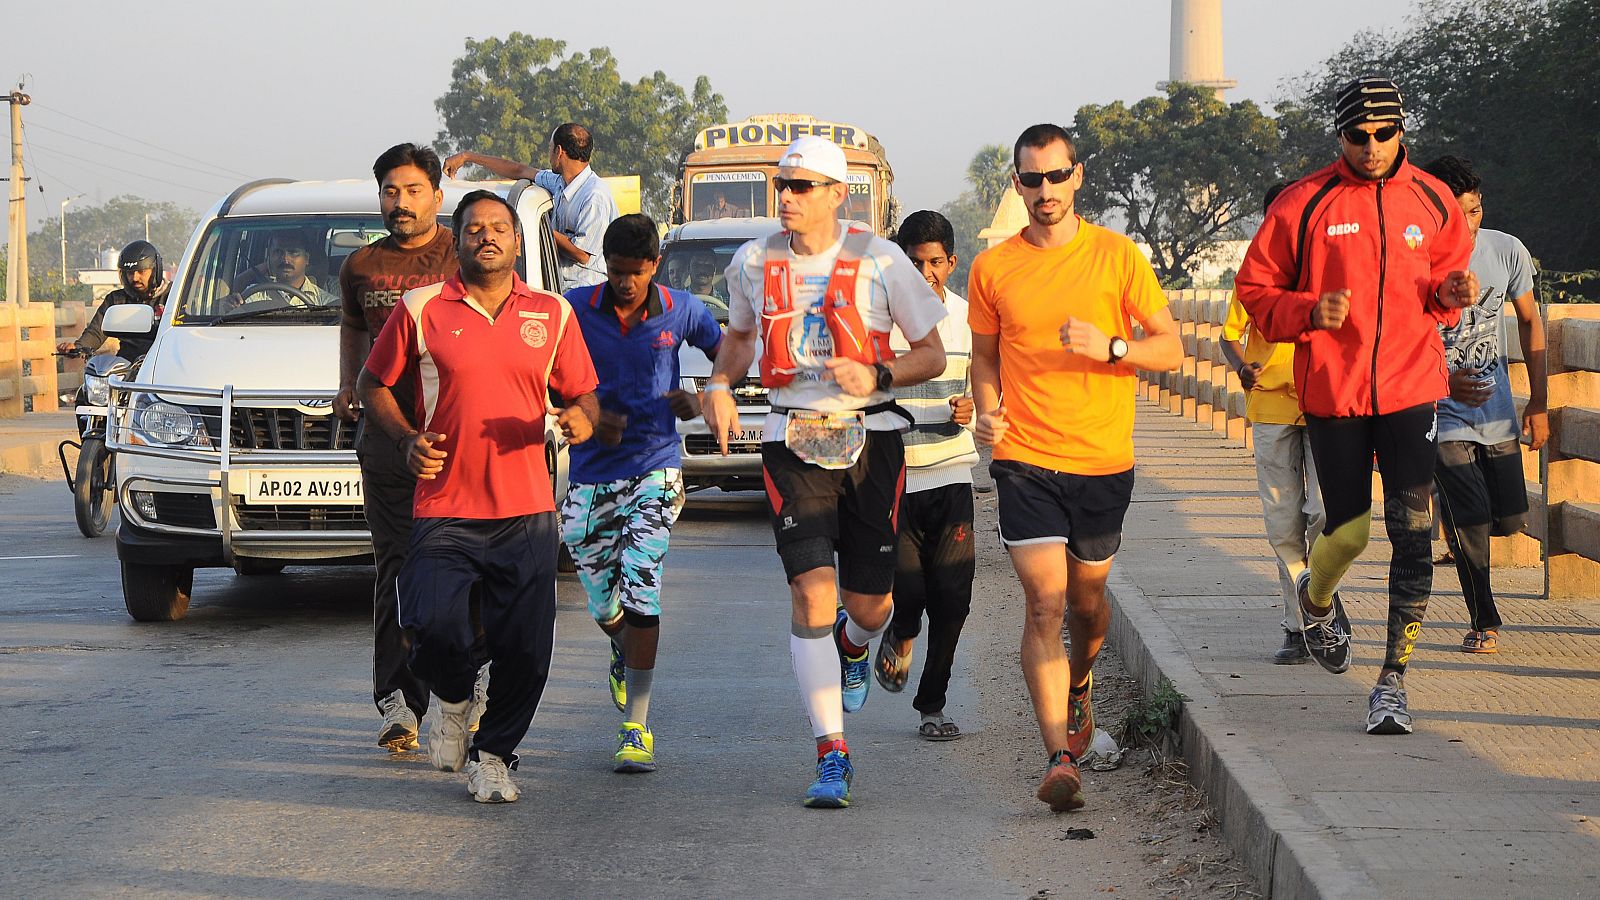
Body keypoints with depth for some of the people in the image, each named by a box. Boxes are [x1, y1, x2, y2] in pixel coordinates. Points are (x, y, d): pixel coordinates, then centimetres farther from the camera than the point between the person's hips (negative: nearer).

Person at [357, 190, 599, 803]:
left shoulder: (552, 314, 10)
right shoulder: (422, 310, 3)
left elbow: (584, 392, 17)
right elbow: (373, 384, 12)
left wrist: (583, 418, -7)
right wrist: (407, 440, -3)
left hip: (527, 512, 2)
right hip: (444, 510, -2)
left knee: (525, 649, -1)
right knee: (433, 626, -19)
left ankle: (492, 755, 22)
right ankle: (452, 699, 16)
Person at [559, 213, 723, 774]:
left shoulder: (680, 311, -2)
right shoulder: (576, 309, -4)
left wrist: (701, 400, -6)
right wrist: (587, 413, -13)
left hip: (654, 469, -1)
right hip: (590, 475, 1)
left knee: (639, 589, -16)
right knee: (602, 606, 8)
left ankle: (637, 726, -10)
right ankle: (624, 654, 46)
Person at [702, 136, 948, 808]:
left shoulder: (880, 262, -6)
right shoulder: (753, 263, 3)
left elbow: (932, 355, 1)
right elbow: (740, 335, 23)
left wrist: (877, 376, -17)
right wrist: (720, 385, 4)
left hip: (870, 437, -1)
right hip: (793, 440, 1)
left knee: (868, 603, 4)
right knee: (811, 592, -14)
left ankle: (853, 648, 45)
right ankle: (832, 754, -9)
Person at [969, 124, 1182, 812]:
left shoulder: (1117, 256, -1)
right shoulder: (993, 267, 4)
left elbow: (1170, 347, 1)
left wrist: (1109, 346, -17)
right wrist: (988, 410, -5)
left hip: (1104, 460, 1)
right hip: (1025, 460, -1)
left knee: (1087, 599, 16)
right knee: (1045, 603, -13)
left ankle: (1080, 685, 48)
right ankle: (1060, 759, -16)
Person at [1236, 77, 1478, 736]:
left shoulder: (1430, 200, 5)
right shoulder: (1304, 204, -4)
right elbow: (1255, 287, 2)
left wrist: (1449, 295, -1)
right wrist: (1310, 312, -16)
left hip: (1411, 389, 1)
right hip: (1333, 391, -1)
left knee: (1411, 532, -8)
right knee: (1348, 532, 4)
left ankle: (1393, 678, -1)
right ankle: (1317, 597, 41)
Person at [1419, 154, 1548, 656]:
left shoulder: (1507, 251, -6)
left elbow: (1529, 322, 8)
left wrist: (1538, 402, 6)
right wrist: (1444, 382, -26)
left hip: (1498, 409, 4)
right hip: (1443, 414, -4)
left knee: (1511, 519, 5)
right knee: (1470, 521, -9)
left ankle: (1462, 538, 40)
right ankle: (1484, 622, 8)